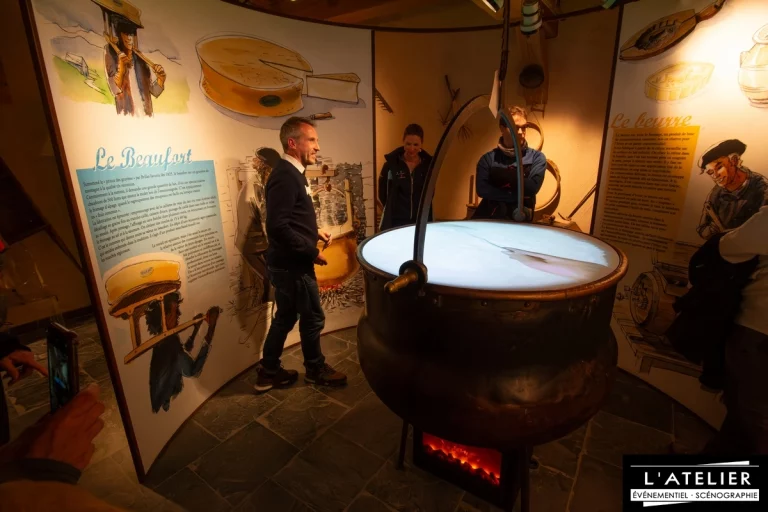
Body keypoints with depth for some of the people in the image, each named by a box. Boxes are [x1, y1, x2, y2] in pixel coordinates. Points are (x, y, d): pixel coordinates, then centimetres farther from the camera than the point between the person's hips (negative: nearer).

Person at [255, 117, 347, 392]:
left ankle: (268, 373, 31)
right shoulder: (285, 176, -19)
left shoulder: (293, 173, 12)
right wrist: (312, 251, -19)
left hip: (288, 263, 10)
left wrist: (314, 232, 10)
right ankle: (316, 370, 29)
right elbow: (278, 227, -26)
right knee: (313, 318, 7)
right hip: (291, 265, -10)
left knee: (285, 317, 18)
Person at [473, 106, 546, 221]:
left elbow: (532, 187, -7)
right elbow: (482, 189, -5)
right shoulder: (488, 158, 8)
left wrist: (504, 176, -3)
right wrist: (515, 196, -9)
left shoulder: (537, 157, 8)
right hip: (488, 216, 1)